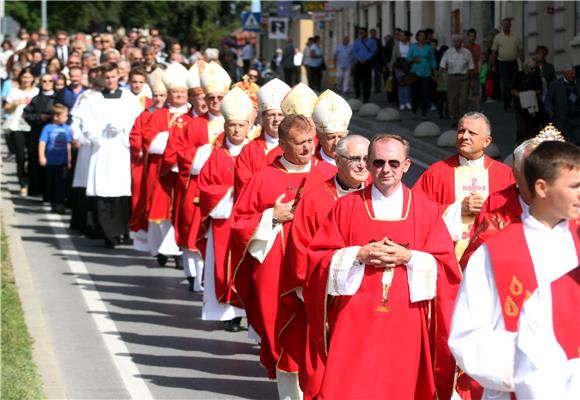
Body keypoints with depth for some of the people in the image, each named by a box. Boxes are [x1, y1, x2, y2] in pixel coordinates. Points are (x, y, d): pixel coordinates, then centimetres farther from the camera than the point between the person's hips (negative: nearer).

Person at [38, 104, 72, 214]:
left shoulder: (66, 128, 2)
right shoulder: (48, 128, -7)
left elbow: (68, 145, 9)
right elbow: (42, 143, -9)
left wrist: (69, 160, 11)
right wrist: (41, 156, -19)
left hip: (62, 162, 1)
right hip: (50, 162, -1)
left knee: (61, 183, -6)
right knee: (51, 183, 11)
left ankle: (59, 204, -5)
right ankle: (53, 203, 23)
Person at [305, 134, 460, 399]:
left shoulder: (426, 211, 6)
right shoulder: (347, 206, 5)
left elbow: (446, 265, 3)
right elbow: (318, 258, 3)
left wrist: (408, 258, -12)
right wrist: (358, 255, -12)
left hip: (406, 326, 1)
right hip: (355, 323, -1)